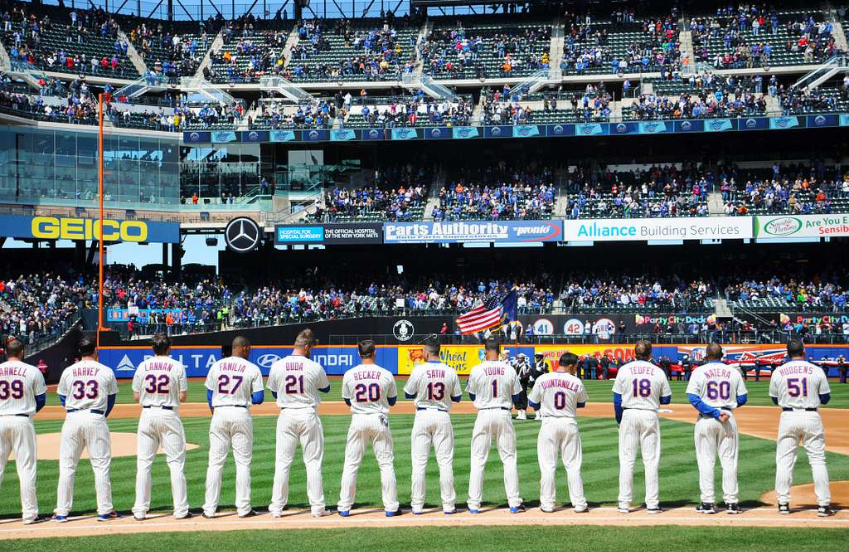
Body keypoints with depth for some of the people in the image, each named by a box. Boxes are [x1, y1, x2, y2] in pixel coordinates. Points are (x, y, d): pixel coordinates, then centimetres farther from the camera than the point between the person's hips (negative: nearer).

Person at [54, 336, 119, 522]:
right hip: (96, 419, -1)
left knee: (67, 466, 6)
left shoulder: (68, 371, 5)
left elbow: (63, 399, 12)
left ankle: (62, 511, 6)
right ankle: (104, 510, 2)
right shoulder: (106, 372, 2)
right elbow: (111, 400, 9)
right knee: (101, 465, 4)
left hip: (72, 419, 2)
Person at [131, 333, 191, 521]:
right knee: (176, 463, 3)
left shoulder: (143, 366, 2)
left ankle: (140, 510, 5)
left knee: (143, 463, 6)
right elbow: (182, 397, -4)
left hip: (147, 415, 2)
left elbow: (136, 397, 4)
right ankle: (180, 509, 1)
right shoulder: (177, 366, -4)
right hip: (169, 415, -2)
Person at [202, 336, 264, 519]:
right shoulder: (252, 369, -3)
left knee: (215, 462, 5)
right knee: (243, 462, 5)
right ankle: (243, 508, 5)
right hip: (241, 415, -2)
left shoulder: (216, 366, 5)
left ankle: (209, 508, 4)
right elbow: (258, 398, -5)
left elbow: (209, 394, 11)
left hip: (219, 414, 2)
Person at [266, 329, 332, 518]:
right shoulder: (314, 367, -9)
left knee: (282, 462, 7)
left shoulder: (277, 366, -3)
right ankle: (317, 507, 7)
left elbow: (274, 393, 10)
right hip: (308, 415, -2)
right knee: (313, 461, 6)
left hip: (286, 416, 2)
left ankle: (277, 507, 7)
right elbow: (326, 388, 9)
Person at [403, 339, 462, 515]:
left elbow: (408, 394, 2)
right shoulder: (450, 372, -3)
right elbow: (457, 397, 6)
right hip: (443, 416, 1)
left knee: (419, 462, 4)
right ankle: (448, 505, 5)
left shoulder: (418, 371, -8)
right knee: (445, 461, 5)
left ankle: (417, 505, 5)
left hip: (423, 416, -1)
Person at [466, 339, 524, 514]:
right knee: (509, 458, 8)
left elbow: (472, 396, 6)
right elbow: (516, 398, 5)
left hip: (484, 415, -1)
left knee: (478, 460, 4)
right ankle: (514, 502, 7)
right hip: (504, 414, 1)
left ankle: (474, 504, 3)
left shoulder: (476, 370, -5)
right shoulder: (509, 370, -2)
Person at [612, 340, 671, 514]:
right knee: (651, 460, 4)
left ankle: (624, 503, 2)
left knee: (626, 460, 3)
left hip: (629, 415, 0)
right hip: (650, 415, 0)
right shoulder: (658, 372, 0)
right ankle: (652, 503, 3)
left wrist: (619, 421, 11)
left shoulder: (624, 370, -1)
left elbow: (617, 399, 1)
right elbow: (666, 399, 5)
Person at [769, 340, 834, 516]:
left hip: (788, 417, 1)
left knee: (784, 461, 7)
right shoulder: (816, 371, -3)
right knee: (818, 460, 4)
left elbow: (775, 399, 10)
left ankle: (783, 503, 7)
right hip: (811, 417, -1)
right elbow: (825, 398, 4)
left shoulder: (778, 372, 0)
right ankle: (824, 505, 2)